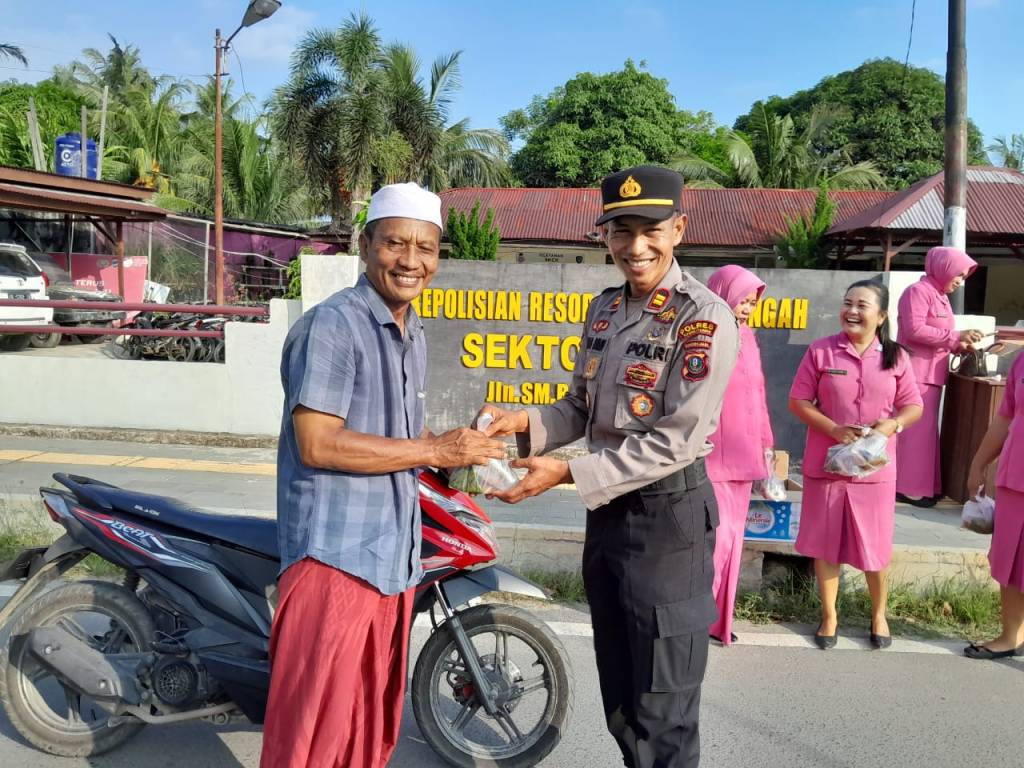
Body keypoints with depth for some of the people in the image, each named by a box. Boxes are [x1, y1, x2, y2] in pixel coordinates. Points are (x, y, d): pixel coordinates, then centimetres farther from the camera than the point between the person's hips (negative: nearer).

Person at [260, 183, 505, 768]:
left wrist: (460, 454, 4)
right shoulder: (330, 326, -14)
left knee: (375, 719, 20)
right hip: (335, 553, -8)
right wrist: (434, 450, -18)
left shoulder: (414, 334, 14)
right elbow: (317, 444, -21)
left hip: (395, 555, 9)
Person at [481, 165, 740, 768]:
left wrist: (570, 475, -22)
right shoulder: (604, 310, 8)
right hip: (607, 510, 7)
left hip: (668, 514, -7)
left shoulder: (705, 318, -15)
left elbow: (676, 441, -20)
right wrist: (526, 423, -7)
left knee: (662, 711, 7)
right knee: (619, 701, 22)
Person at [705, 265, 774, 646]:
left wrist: (765, 444, 16)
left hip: (741, 456, 7)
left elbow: (756, 394, 16)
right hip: (709, 456, -7)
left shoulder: (747, 337, 10)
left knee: (732, 538, 12)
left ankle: (716, 617, 25)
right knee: (716, 536, -6)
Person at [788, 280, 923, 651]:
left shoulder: (896, 357, 1)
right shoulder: (820, 351, -5)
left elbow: (914, 406, 6)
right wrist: (833, 429, -18)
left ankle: (879, 614, 35)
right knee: (825, 543, 9)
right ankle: (829, 616, 27)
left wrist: (894, 424, -15)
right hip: (826, 464, -1)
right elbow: (798, 401, -4)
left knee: (875, 545, 11)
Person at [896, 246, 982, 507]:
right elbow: (914, 330, -22)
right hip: (916, 373, -10)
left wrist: (959, 346, 5)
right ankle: (909, 488, -2)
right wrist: (956, 336, -19)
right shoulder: (918, 291, -10)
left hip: (932, 374, 10)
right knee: (916, 429, -7)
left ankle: (924, 485, 19)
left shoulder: (941, 296, 18)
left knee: (926, 429, 12)